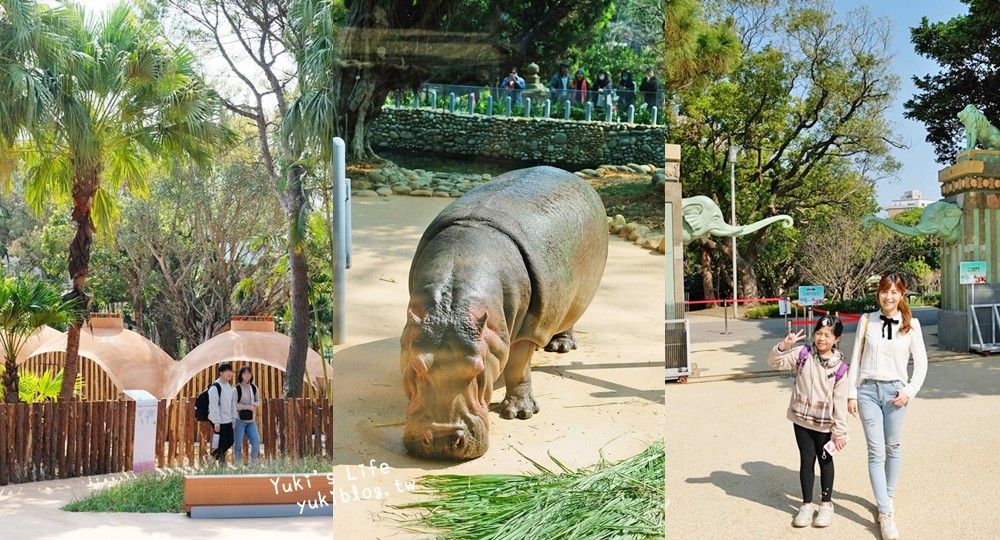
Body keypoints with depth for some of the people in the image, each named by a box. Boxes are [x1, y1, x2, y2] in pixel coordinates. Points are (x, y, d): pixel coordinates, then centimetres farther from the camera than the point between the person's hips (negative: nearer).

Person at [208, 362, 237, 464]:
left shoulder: (229, 386, 10)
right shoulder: (215, 387, -16)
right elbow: (213, 406, -19)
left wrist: (234, 418, 11)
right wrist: (216, 423, -21)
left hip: (228, 420, 8)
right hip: (219, 420, -8)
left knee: (230, 441, 9)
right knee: (222, 442, -5)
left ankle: (216, 455, 29)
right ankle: (221, 462, 9)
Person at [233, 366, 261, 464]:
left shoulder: (254, 387, 7)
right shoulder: (237, 389, -9)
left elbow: (258, 401, 15)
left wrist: (254, 404, -8)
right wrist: (248, 407, -16)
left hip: (251, 420, 5)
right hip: (239, 420, -5)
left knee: (256, 442, -2)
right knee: (238, 444, 0)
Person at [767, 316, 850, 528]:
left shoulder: (840, 367, -12)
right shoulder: (803, 354, -7)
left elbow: (840, 401, -9)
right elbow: (775, 362, -5)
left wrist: (839, 431, -8)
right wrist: (783, 346, -25)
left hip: (825, 423, -2)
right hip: (801, 419, 2)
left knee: (825, 461, 14)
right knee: (806, 460, 10)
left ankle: (826, 503, 28)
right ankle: (807, 504, 22)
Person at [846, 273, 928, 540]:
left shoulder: (911, 324, -1)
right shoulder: (867, 320, 0)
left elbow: (921, 362, 5)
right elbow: (856, 358, 3)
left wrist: (910, 391, -5)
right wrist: (851, 393, 2)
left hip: (895, 391, 0)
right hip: (868, 390, 0)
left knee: (893, 447, 10)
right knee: (876, 451, -3)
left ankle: (889, 496, 30)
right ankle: (885, 513, -2)